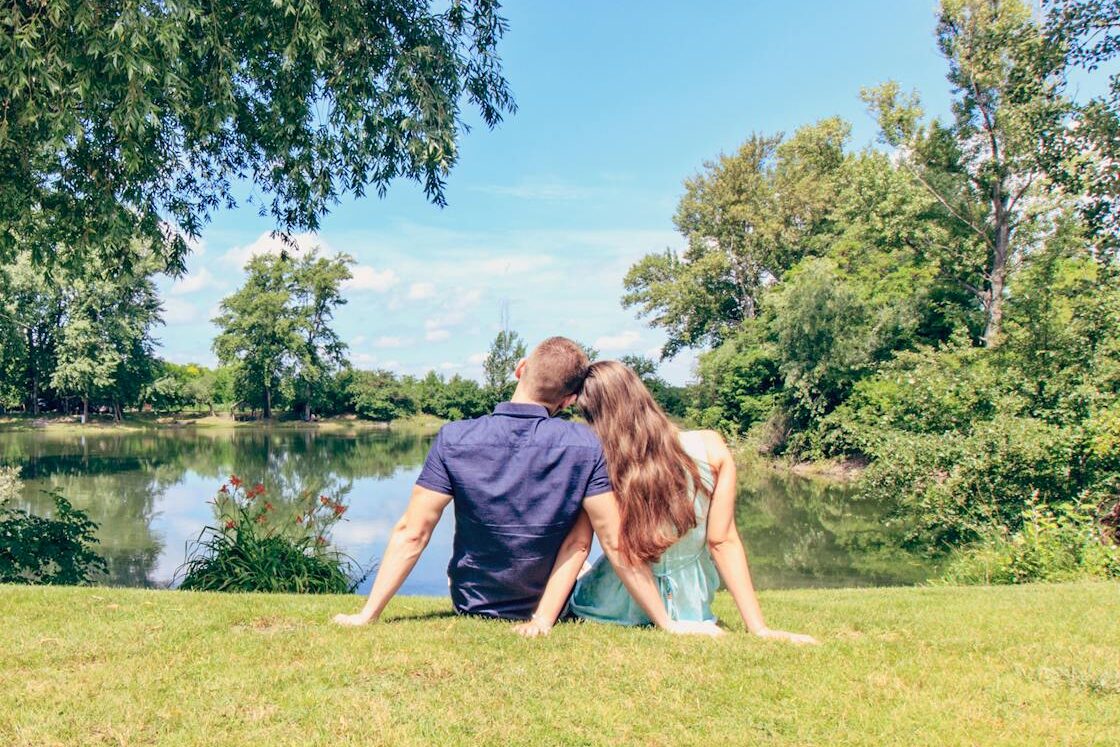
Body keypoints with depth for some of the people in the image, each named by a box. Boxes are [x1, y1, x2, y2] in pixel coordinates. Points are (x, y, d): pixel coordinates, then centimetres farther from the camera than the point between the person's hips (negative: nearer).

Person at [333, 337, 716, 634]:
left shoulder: (454, 439, -19)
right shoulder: (584, 446, -22)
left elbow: (410, 535, -17)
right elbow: (617, 547, -20)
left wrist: (366, 616, -7)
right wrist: (666, 622, -10)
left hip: (470, 607, 3)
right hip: (545, 606, -3)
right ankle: (544, 619, 0)